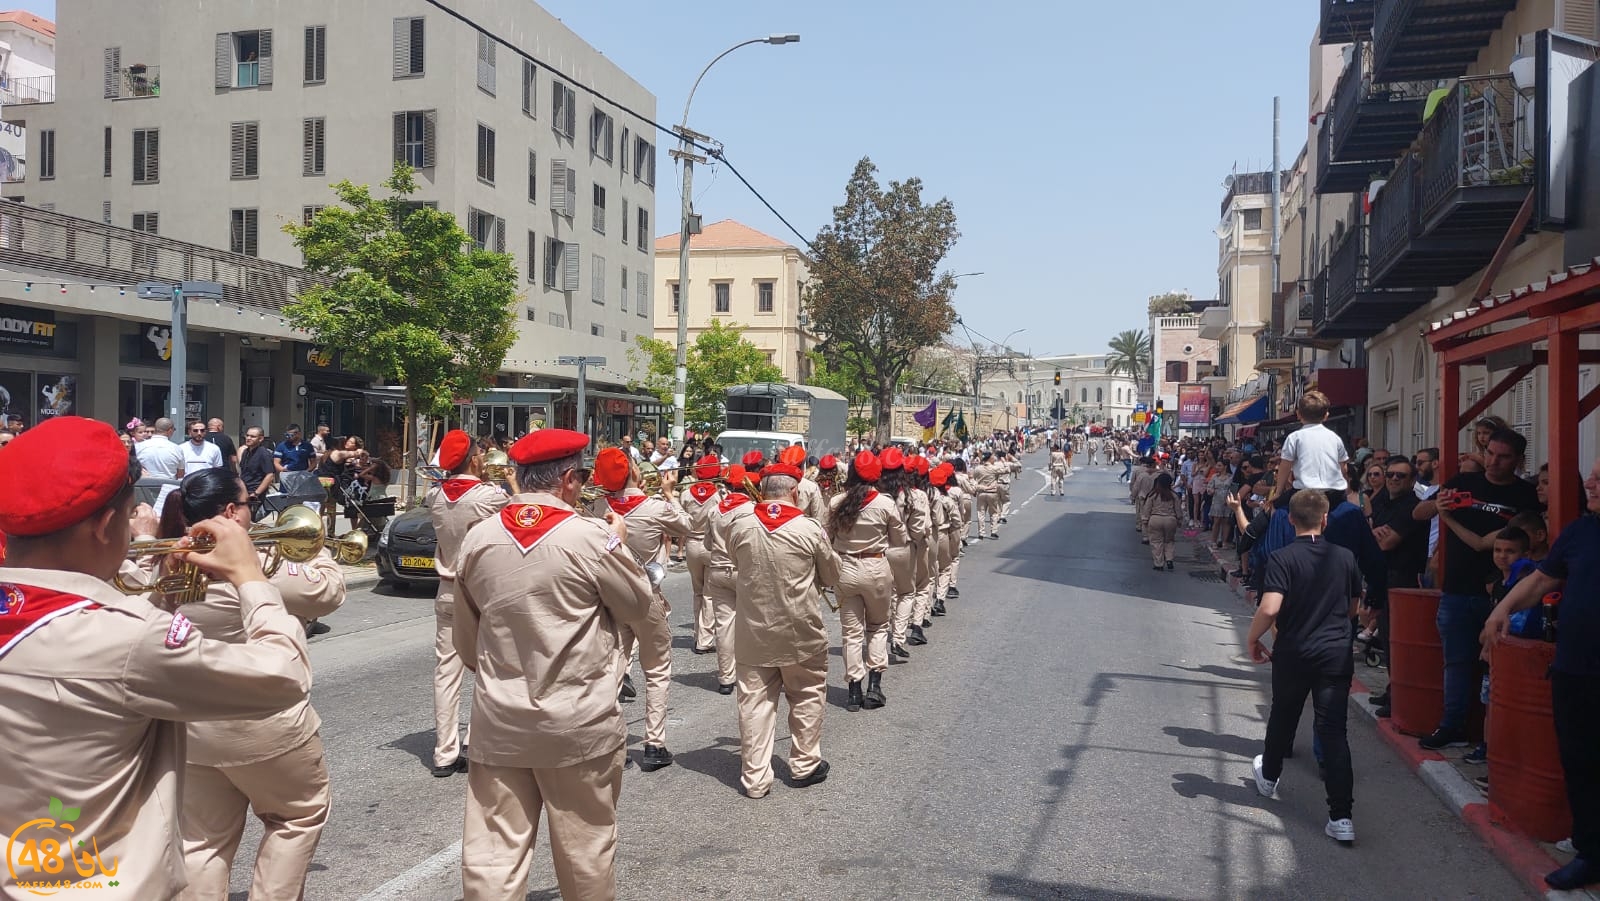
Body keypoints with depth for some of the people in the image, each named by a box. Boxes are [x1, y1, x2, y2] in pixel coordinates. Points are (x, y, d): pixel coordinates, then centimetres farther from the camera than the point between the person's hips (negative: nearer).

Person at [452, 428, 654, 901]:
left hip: (498, 721, 4)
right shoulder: (590, 536, -13)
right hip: (578, 723, -3)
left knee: (493, 851, 8)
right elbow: (639, 604, 1)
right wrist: (619, 543, 13)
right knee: (586, 848, 14)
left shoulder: (477, 538, 1)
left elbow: (466, 637, 11)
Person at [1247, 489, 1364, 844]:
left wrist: (1252, 639, -8)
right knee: (1333, 730, -1)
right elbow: (1353, 607, 14)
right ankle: (1341, 816, -7)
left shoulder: (1282, 558, -13)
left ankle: (1269, 777, 44)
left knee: (1283, 719, 20)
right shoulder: (1345, 557, 1)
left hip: (1293, 654, -2)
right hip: (1337, 654, 2)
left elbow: (1269, 608, -24)